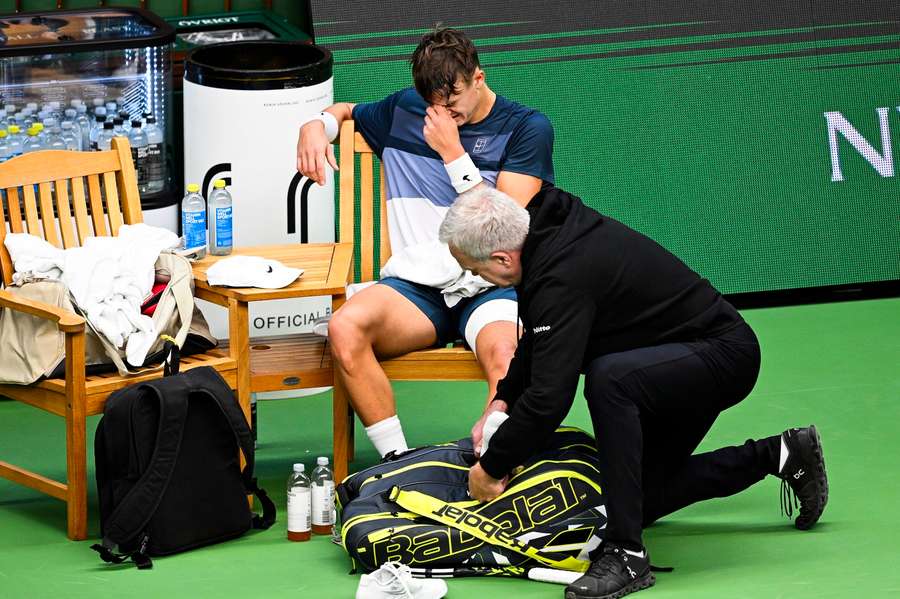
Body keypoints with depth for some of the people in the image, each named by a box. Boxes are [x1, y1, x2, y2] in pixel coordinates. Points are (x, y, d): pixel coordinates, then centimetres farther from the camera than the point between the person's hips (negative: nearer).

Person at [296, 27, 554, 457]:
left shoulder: (528, 129, 4)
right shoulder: (404, 111, 14)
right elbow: (344, 111, 34)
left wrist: (454, 155, -7)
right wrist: (316, 126, 10)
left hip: (491, 285, -3)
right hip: (417, 282, 3)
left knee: (506, 356, -40)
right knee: (344, 328, -31)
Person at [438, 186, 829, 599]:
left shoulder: (565, 278, -31)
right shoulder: (549, 222, -1)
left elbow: (549, 397, -34)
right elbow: (536, 339, 18)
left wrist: (490, 468, -21)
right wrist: (503, 400, 7)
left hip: (724, 356, -11)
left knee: (608, 379, -37)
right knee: (644, 497, 16)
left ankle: (626, 554, -30)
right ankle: (778, 456, 29)